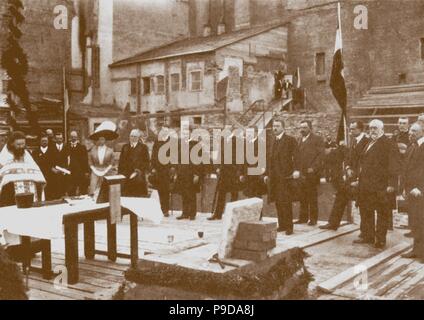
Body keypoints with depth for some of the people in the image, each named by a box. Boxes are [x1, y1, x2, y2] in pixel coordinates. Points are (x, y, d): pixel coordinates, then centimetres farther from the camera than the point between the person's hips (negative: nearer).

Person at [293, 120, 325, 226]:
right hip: (300, 174, 5)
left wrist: (313, 168, -16)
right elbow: (296, 157, 16)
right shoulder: (299, 140, 19)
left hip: (311, 174, -5)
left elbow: (320, 155, -7)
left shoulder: (317, 139, 1)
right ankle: (303, 217, 13)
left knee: (312, 197, 0)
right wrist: (296, 170, 4)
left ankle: (313, 219, 7)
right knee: (302, 197, 6)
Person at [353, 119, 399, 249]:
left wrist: (391, 184, -20)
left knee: (382, 213, 2)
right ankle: (368, 236, 26)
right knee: (365, 211, 14)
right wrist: (359, 179, 17)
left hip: (381, 186, -8)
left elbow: (393, 166, -15)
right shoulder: (369, 143, 17)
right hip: (366, 185, 8)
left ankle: (380, 240, 9)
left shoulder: (389, 144, -9)